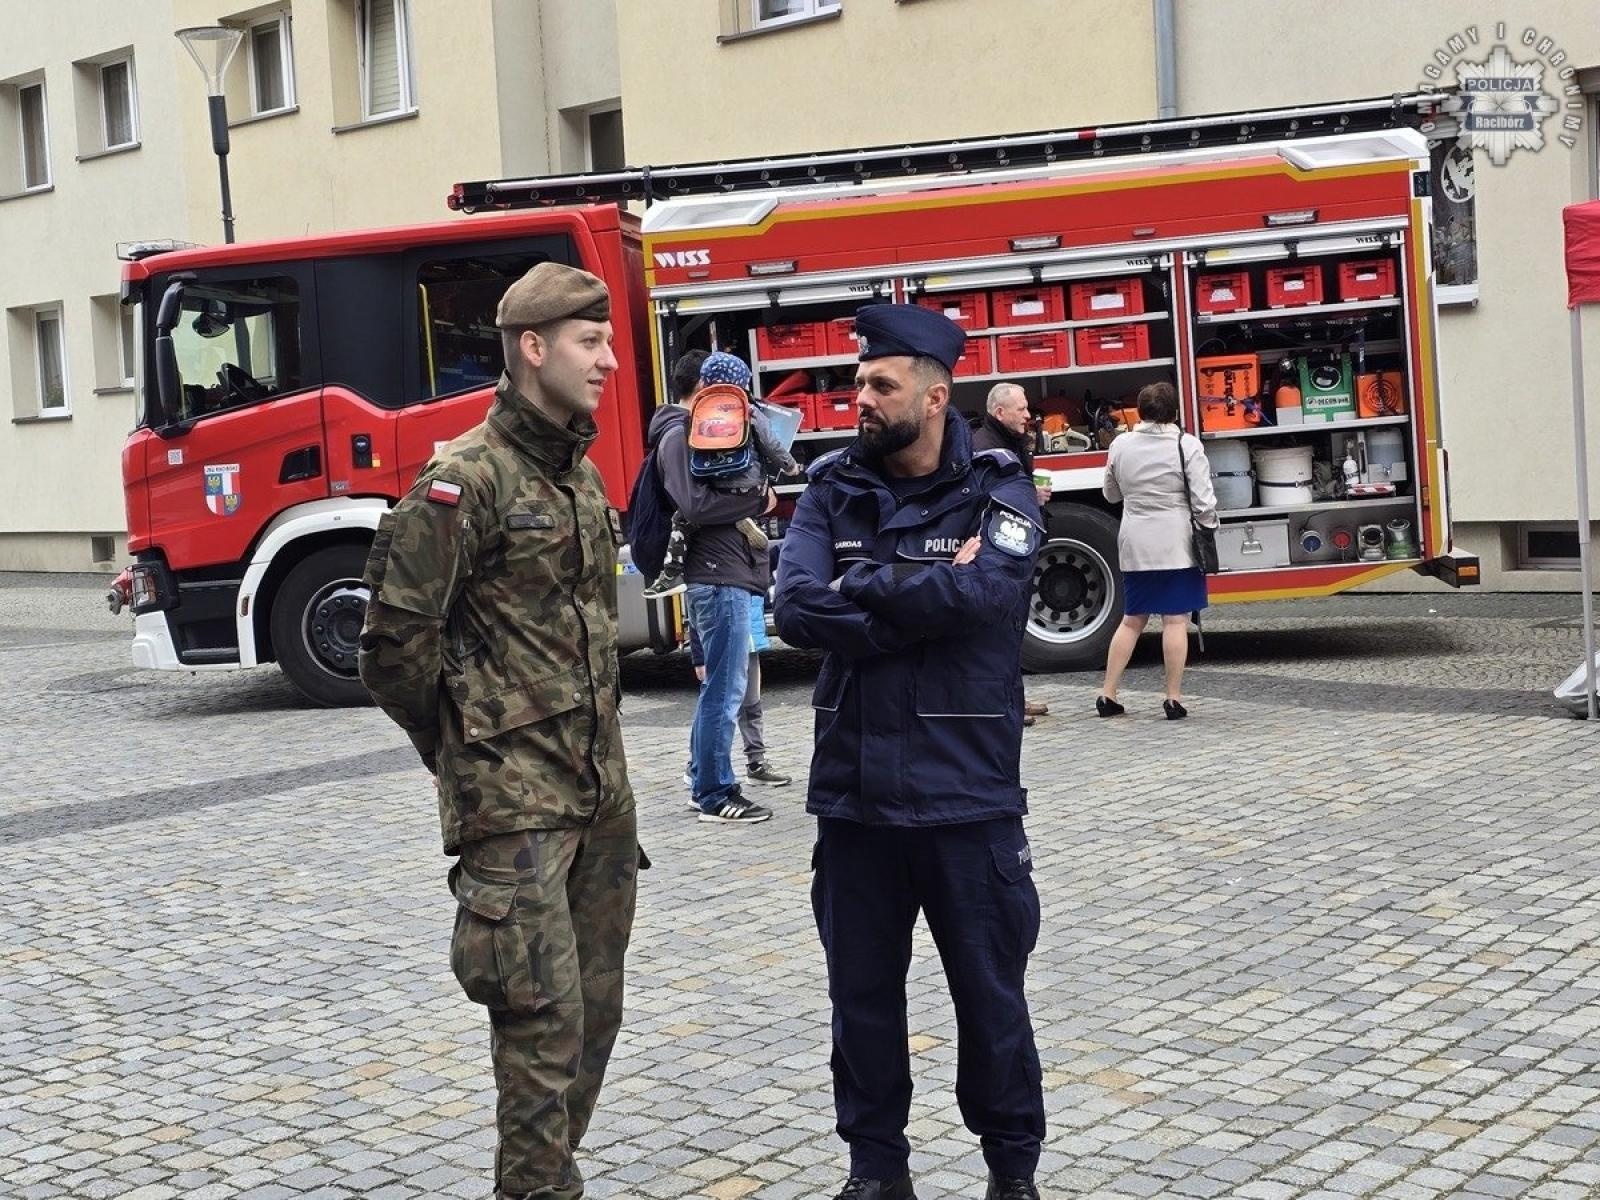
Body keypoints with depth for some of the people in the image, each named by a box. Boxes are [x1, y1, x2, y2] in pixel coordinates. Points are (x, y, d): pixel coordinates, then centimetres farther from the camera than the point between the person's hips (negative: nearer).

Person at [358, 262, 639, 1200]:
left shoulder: (582, 473, 13)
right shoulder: (468, 478, -12)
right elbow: (397, 638, -13)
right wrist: (459, 748, -2)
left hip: (600, 786, 8)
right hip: (514, 796, -8)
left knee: (595, 1007, 13)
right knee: (543, 1015, -7)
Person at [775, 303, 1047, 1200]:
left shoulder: (998, 489, -3)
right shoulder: (833, 491, 4)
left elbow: (983, 590, -22)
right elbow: (797, 610, -10)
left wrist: (863, 587, -10)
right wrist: (923, 600, -16)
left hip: (967, 796, -2)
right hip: (854, 793, 3)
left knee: (990, 992, 9)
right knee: (863, 992, 12)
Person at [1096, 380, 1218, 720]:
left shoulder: (1121, 445, 3)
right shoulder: (1187, 445, -8)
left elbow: (1112, 494, 17)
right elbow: (1203, 501, -11)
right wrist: (1210, 527, 5)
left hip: (1135, 545, 4)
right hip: (1176, 544, -4)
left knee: (1132, 619, 13)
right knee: (1176, 621, 1)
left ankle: (1107, 695, 13)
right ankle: (1173, 699, 2)